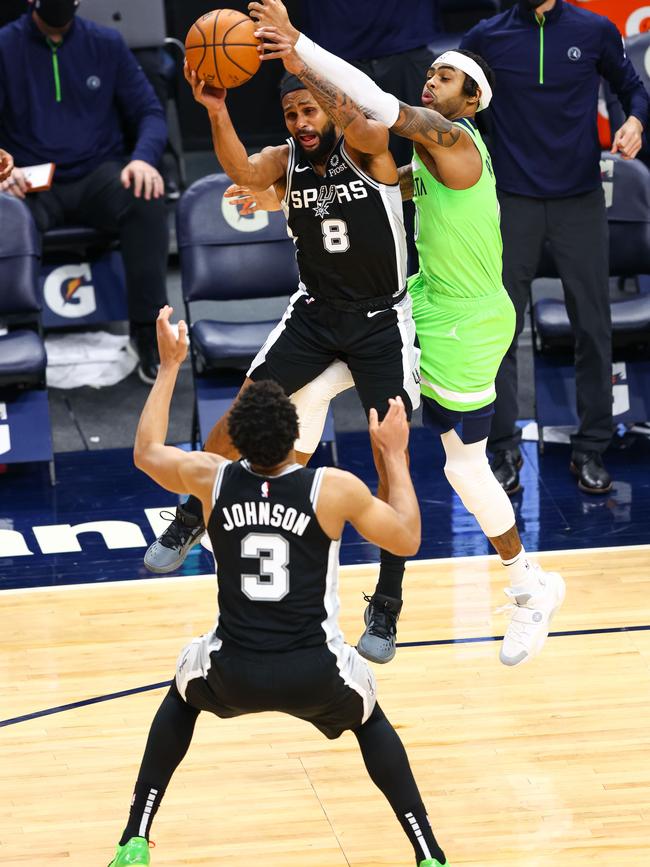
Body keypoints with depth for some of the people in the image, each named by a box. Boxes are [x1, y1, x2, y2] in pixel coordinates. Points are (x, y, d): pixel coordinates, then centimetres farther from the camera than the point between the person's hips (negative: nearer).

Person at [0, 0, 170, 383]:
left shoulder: (106, 43, 6)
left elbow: (150, 111, 6)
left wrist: (144, 158, -16)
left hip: (99, 175, 1)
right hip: (33, 184, -1)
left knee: (147, 198, -32)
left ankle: (148, 330, -24)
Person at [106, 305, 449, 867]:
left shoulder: (211, 479, -4)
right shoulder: (336, 489, -10)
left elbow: (146, 453, 18)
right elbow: (407, 540, 5)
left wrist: (170, 365, 26)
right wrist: (395, 454, 14)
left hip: (234, 672, 1)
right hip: (316, 674, -1)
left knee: (184, 693, 36)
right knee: (369, 720, 32)